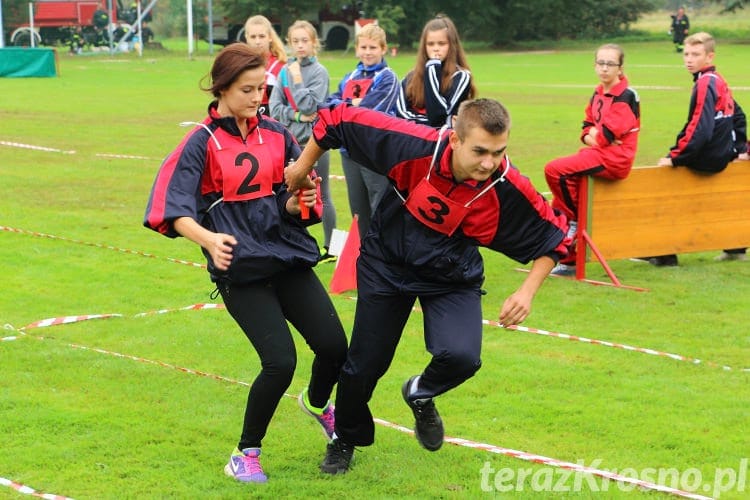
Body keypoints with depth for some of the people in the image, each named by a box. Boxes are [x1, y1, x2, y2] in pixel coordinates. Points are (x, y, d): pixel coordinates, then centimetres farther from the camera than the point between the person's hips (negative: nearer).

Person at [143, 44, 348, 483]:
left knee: (334, 346, -3)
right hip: (240, 266, -4)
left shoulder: (276, 134, 8)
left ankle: (318, 403, 35)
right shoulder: (202, 143, -5)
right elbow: (174, 210, -15)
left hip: (289, 256, 5)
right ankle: (245, 455, 9)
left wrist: (296, 204, -14)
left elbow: (295, 201, 10)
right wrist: (208, 238, -33)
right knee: (280, 362, -14)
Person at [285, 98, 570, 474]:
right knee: (364, 365, 7)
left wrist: (528, 291, -18)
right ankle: (346, 439, 39)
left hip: (452, 278, 0)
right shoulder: (415, 146, -32)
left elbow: (554, 235, -11)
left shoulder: (507, 188, -29)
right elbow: (337, 119, -19)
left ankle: (420, 394, 15)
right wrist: (303, 166, -7)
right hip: (387, 264, 0)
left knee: (461, 357, -24)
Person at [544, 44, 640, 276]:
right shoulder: (598, 93, 16)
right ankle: (568, 260, 7)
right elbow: (587, 128, 17)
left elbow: (609, 133, -17)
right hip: (597, 152, 9)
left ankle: (574, 221, -2)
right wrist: (590, 136, -5)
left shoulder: (626, 96, -11)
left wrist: (594, 135, 0)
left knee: (555, 170, -20)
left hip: (614, 158, -9)